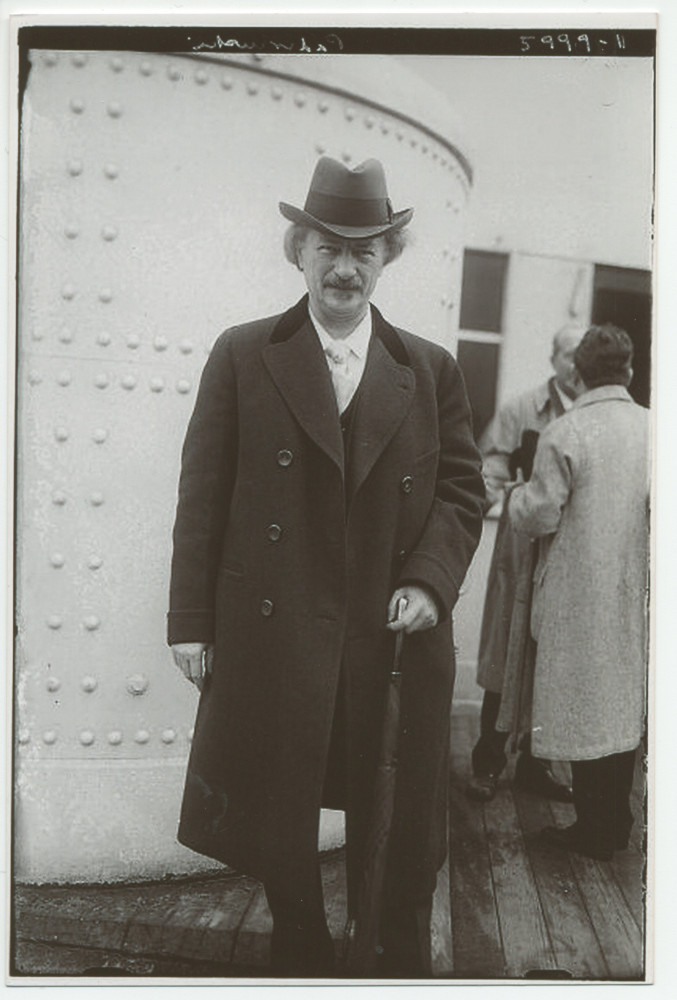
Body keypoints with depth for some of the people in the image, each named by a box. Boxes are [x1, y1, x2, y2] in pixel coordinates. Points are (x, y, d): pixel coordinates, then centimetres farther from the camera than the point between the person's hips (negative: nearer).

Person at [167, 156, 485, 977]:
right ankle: (300, 955, 42)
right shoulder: (242, 356, 1)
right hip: (272, 633, 0)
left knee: (398, 824, 14)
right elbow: (202, 495, -2)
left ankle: (399, 963, 39)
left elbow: (462, 489, 7)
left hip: (396, 634, 1)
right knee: (277, 817, 16)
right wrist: (191, 623, -5)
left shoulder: (432, 370, 6)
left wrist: (430, 580, -10)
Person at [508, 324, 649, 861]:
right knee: (625, 705, 16)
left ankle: (593, 829, 16)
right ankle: (617, 822, 29)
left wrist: (517, 495, 7)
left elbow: (540, 517, -12)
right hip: (636, 594, 5)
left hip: (581, 593, -5)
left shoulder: (564, 435, -14)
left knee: (584, 708, 6)